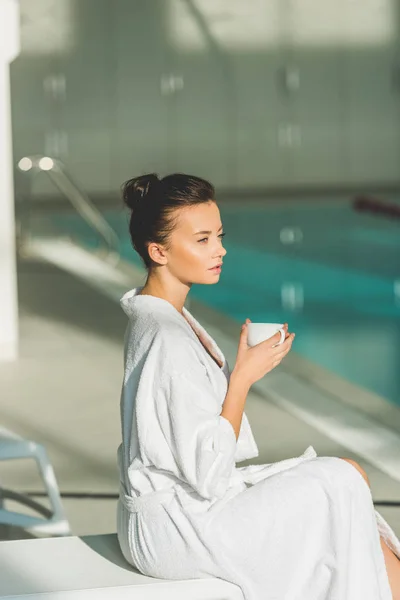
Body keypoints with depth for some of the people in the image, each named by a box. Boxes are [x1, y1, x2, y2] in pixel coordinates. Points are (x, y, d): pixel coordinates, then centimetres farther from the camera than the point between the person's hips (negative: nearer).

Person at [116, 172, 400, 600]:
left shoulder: (154, 318, 7)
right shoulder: (168, 340, -23)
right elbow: (208, 475, -23)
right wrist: (243, 376, -16)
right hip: (175, 534, -9)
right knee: (341, 484, -6)